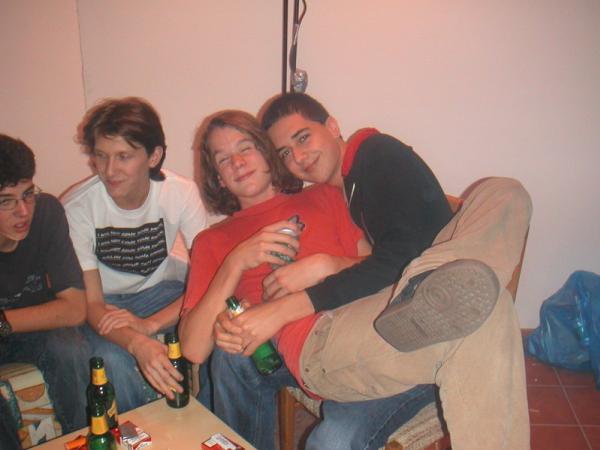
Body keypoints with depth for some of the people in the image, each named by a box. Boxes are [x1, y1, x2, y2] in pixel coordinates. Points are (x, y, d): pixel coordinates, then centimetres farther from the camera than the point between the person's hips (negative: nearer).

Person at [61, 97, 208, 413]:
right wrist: (137, 343, -42)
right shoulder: (77, 207, -23)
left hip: (160, 289, 1)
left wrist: (150, 324, -35)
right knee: (114, 360, -32)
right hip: (104, 301, -1)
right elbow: (91, 303, -22)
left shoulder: (181, 193, -20)